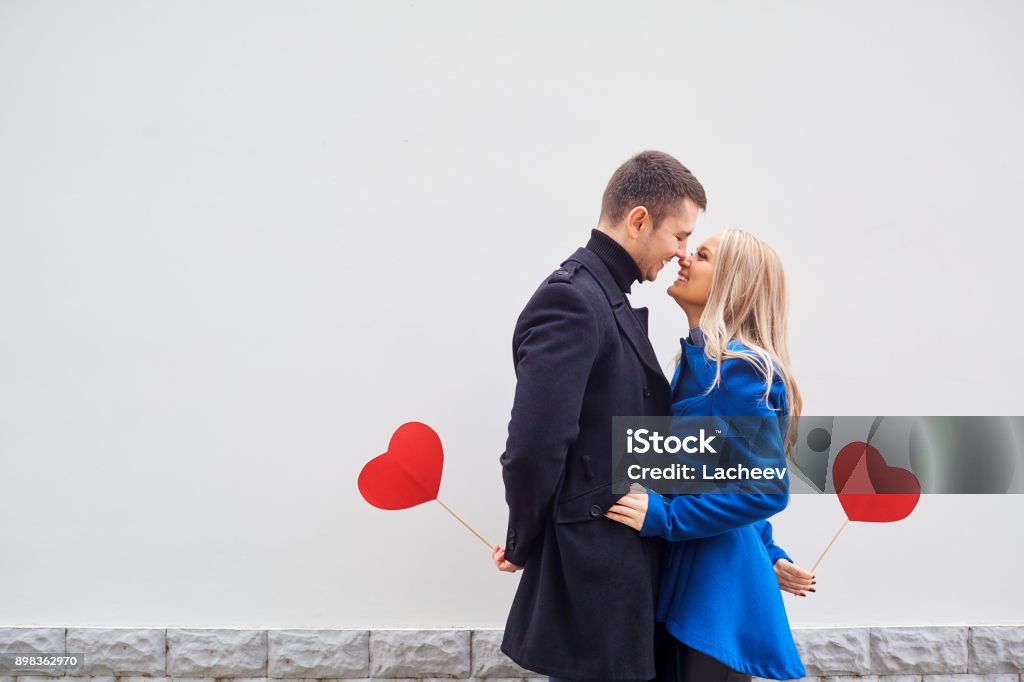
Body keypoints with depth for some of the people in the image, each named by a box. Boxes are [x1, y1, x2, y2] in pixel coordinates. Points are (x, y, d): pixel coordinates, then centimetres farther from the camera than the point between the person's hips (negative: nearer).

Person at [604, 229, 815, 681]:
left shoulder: (740, 368, -18)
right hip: (681, 574, 8)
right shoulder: (698, 361, 10)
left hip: (715, 583, -8)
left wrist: (663, 517, -20)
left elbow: (767, 489, -21)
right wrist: (768, 554, 18)